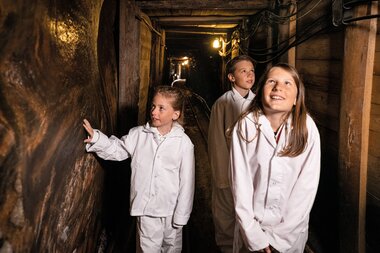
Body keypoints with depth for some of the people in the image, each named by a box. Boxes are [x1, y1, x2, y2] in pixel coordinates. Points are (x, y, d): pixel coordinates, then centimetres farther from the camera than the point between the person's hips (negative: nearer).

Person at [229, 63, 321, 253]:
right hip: (251, 227, 0)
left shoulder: (307, 128, -13)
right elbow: (240, 181, -13)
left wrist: (278, 237, -14)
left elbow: (307, 185, -12)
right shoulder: (245, 126, -14)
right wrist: (254, 235, -15)